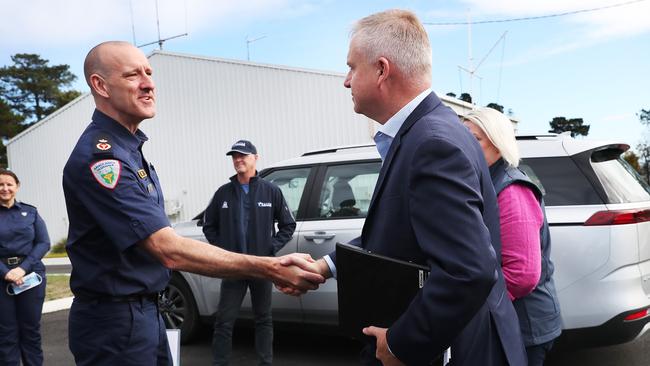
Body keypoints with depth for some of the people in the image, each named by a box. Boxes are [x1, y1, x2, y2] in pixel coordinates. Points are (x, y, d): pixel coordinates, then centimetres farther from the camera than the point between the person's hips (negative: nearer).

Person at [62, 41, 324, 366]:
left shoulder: (127, 147, 9)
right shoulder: (99, 156, -23)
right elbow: (169, 250, -30)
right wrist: (271, 269, -32)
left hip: (147, 310, 9)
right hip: (115, 319, -9)